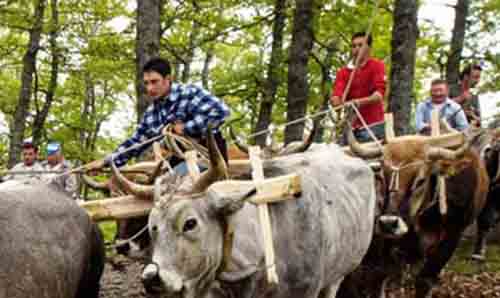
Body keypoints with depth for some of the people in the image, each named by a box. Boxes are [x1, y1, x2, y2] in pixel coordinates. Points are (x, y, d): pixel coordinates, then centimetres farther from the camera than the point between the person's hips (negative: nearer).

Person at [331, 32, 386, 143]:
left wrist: (360, 102, -29)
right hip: (351, 126, 4)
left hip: (373, 126, -4)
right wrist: (336, 102, -26)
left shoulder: (377, 66, 3)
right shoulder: (344, 72, 13)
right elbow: (336, 95, -1)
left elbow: (379, 94, -11)